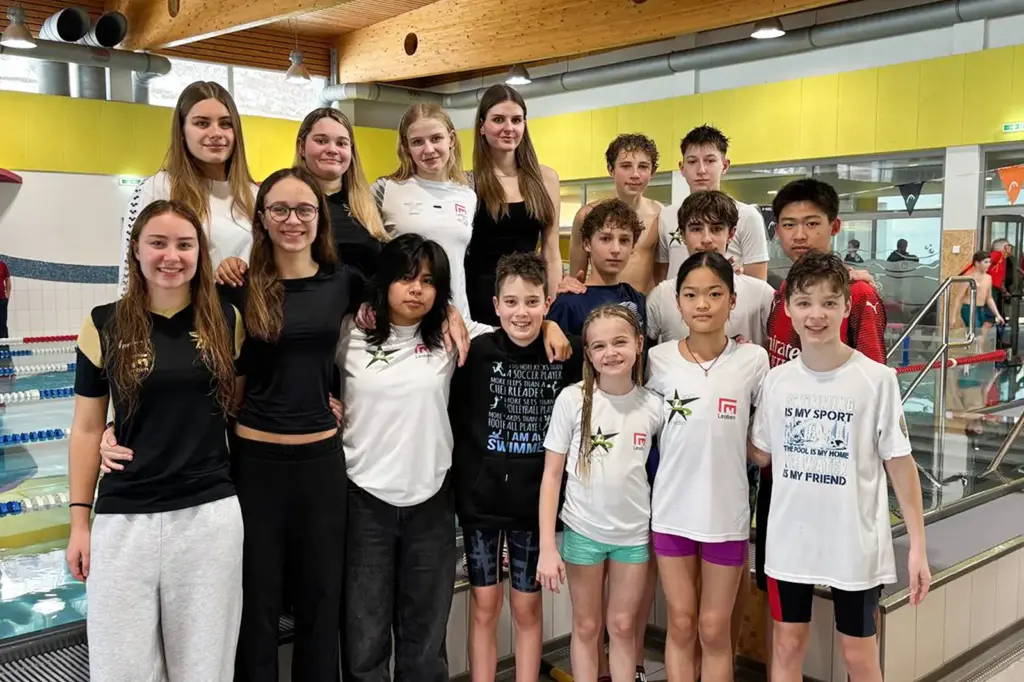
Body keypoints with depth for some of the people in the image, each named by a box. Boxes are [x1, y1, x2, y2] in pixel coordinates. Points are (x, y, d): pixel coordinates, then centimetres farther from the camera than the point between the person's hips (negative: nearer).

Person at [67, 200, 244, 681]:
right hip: (124, 519, 0)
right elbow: (87, 429, 4)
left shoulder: (227, 320, 3)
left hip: (210, 514, 1)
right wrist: (79, 519, 2)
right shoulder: (105, 325, 0)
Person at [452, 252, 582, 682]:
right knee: (484, 607, 9)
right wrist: (464, 480, -8)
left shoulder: (566, 356, -5)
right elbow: (455, 421, -4)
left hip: (536, 501, 1)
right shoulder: (475, 352, -7)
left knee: (527, 608, 12)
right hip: (481, 498, 0)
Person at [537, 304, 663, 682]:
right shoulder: (572, 399, -12)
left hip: (634, 532, 1)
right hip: (583, 530, -1)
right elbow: (551, 475, -9)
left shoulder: (653, 405, -7)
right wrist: (547, 546, -13)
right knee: (587, 627, 12)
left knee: (623, 626, 14)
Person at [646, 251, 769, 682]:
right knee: (681, 625, 13)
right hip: (672, 510, 1)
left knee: (715, 629, 11)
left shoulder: (753, 360, -7)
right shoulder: (659, 360, -4)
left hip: (727, 513, -1)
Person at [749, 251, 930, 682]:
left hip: (855, 542, -3)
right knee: (788, 646, 15)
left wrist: (917, 545, -9)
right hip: (790, 539, 3)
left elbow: (900, 463, -7)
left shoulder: (877, 379, -11)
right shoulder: (777, 380, -1)